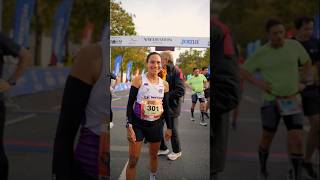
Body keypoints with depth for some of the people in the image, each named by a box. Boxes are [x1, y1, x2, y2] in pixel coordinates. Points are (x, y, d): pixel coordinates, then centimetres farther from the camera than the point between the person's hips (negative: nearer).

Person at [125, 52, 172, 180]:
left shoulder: (164, 84, 3)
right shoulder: (139, 80, -10)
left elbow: (165, 107, 11)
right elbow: (130, 104, -10)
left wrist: (169, 127, 11)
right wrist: (129, 126, -17)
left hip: (156, 124, 4)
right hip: (138, 123, -4)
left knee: (154, 156, 18)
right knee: (133, 160, -5)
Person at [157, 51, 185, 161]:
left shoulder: (175, 71, -14)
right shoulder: (161, 72, 8)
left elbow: (180, 91, -20)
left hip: (172, 106, -7)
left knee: (172, 129, 6)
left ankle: (177, 151, 25)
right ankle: (163, 148, 29)